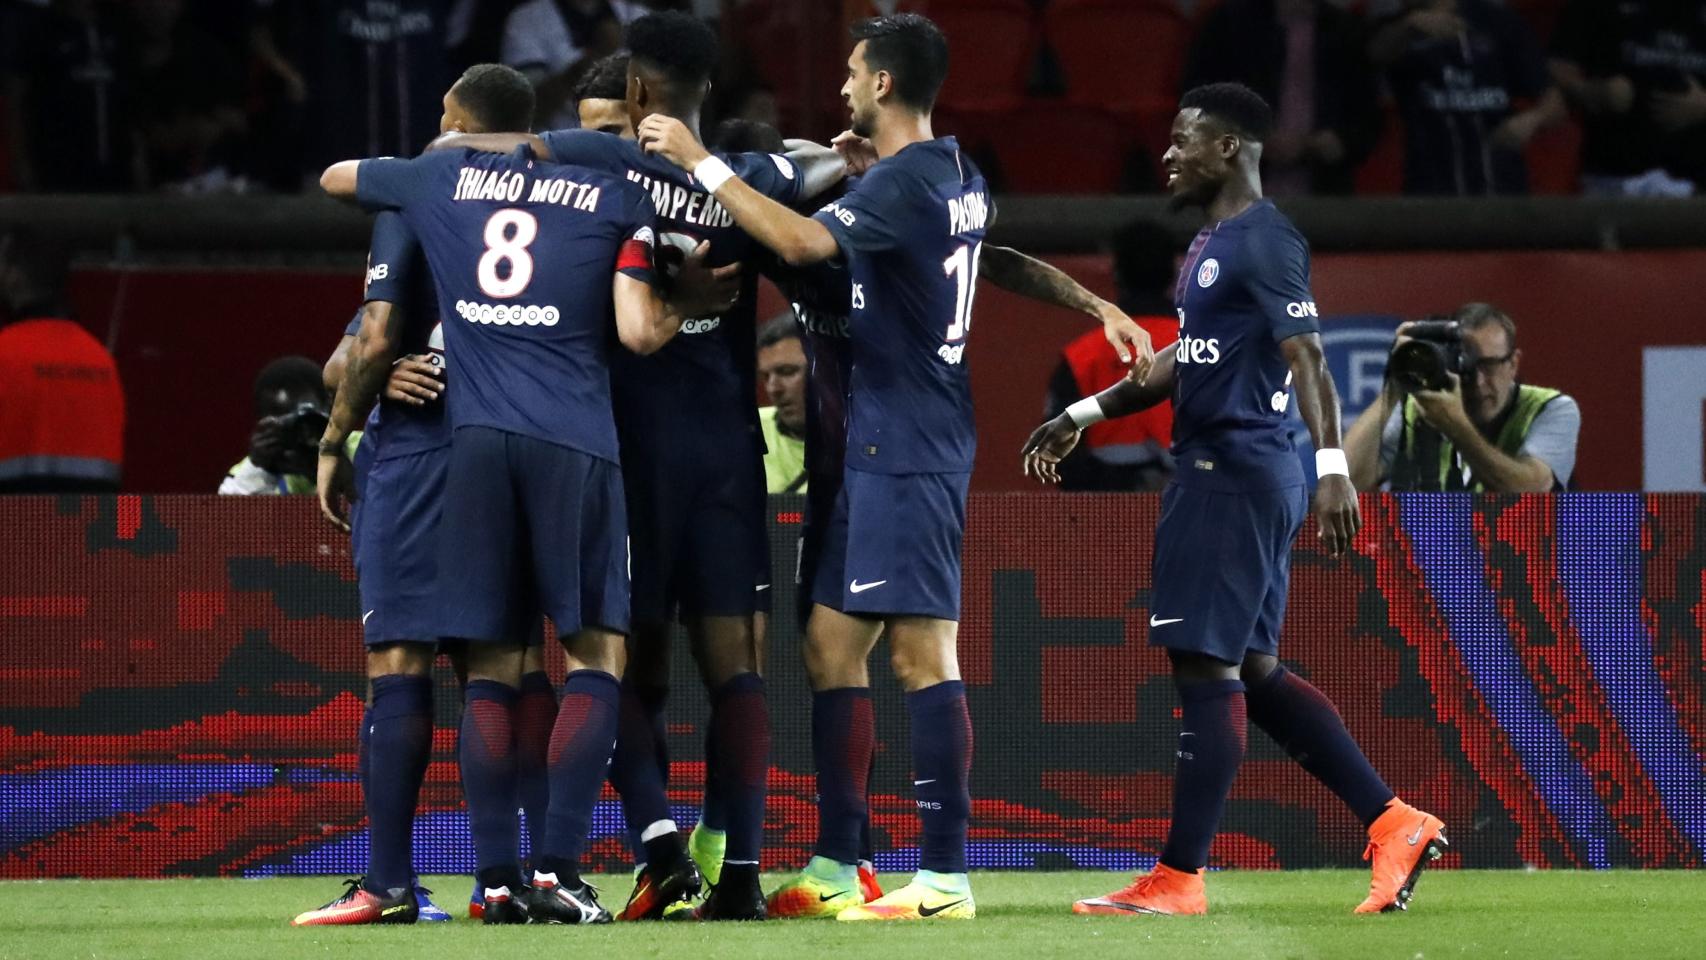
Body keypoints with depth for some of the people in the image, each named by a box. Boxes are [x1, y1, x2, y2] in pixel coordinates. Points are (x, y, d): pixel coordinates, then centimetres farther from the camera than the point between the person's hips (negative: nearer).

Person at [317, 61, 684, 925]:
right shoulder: (615, 196, 9)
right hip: (574, 442, -2)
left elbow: (333, 177, 33)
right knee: (596, 651, 5)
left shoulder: (439, 179, 14)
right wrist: (680, 311, 20)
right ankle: (558, 871, -7)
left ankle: (495, 879, -1)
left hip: (476, 436, 2)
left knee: (491, 665, 6)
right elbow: (638, 333, -2)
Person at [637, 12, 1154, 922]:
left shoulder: (901, 181, -16)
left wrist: (701, 162, -23)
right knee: (831, 645, 12)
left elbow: (802, 241, -31)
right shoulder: (958, 178, 13)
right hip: (882, 448, 10)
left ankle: (944, 877, -11)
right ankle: (834, 868, 15)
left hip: (906, 450, -10)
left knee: (923, 654, -10)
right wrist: (868, 168, 24)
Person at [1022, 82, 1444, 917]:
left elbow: (1306, 357, -20)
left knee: (1205, 668, -7)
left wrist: (1331, 465, -29)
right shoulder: (1211, 244, 18)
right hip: (1214, 472, 10)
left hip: (1237, 474, -10)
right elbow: (1182, 363, 27)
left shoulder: (1265, 243, -13)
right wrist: (1082, 417, 27)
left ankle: (1177, 879, -4)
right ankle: (1393, 824, 13)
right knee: (1252, 672, 11)